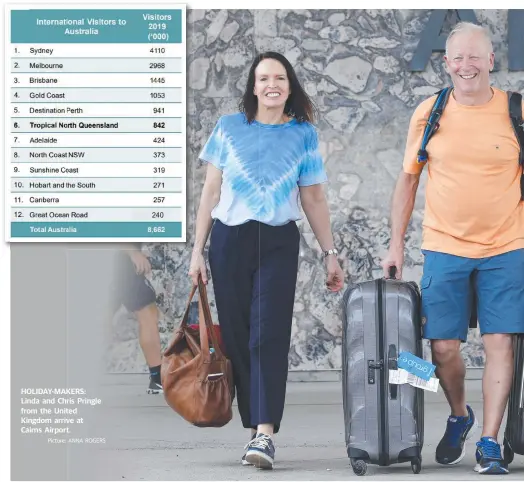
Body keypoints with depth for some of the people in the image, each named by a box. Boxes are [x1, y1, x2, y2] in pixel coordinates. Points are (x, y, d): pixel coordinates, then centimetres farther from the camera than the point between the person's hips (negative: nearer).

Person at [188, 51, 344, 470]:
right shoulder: (229, 128, 6)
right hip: (229, 240, 1)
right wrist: (198, 249, 5)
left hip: (279, 244, -1)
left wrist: (330, 253, 6)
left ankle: (265, 434, -21)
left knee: (269, 334, -13)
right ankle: (256, 428, 9)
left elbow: (314, 200, 10)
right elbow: (211, 192, 8)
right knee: (236, 336, 1)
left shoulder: (303, 134, 6)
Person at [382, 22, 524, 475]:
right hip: (444, 247, 1)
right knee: (444, 347, 3)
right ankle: (459, 416, 30)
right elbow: (408, 180, 9)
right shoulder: (429, 113, 2)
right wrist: (396, 243, 7)